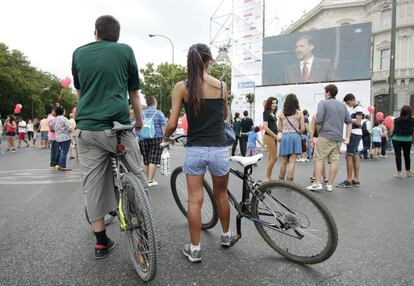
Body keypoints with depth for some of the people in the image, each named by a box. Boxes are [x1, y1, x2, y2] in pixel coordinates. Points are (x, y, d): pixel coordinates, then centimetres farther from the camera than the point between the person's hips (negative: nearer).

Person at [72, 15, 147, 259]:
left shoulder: (79, 53, 13)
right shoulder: (125, 51, 5)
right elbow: (134, 93, 10)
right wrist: (139, 122, 23)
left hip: (87, 128, 3)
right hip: (118, 126, -3)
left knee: (93, 184, 8)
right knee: (137, 176, 11)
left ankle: (101, 242, 17)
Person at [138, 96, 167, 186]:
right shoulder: (159, 113, -1)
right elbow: (163, 127, -6)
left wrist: (138, 138, 26)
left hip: (143, 139, 4)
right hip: (156, 138, -4)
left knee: (146, 161, 12)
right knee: (153, 160, -2)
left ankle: (146, 179, 20)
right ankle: (150, 180, -2)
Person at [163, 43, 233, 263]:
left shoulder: (181, 87, -4)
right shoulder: (222, 85, 2)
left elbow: (172, 124, -7)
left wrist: (165, 137, 13)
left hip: (194, 150, -1)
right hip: (219, 149, 2)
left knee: (195, 200, 7)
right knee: (221, 195, 20)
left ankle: (194, 249, 16)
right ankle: (226, 236, 39)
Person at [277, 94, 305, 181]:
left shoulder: (282, 114, 4)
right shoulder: (299, 113, -1)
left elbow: (279, 128, 4)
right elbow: (302, 129, -2)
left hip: (284, 137, 2)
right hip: (295, 136, -2)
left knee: (283, 162, 12)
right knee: (292, 161, -1)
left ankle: (281, 181, 22)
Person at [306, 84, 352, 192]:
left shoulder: (323, 104, -2)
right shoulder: (342, 106, 18)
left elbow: (319, 122, -11)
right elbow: (349, 122, 16)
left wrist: (318, 134, 3)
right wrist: (347, 137, 14)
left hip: (325, 136, -6)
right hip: (338, 138, 6)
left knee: (318, 159, -1)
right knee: (334, 161, 5)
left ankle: (317, 183, -4)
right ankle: (330, 185, 9)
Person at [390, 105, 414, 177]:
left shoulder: (396, 120, -12)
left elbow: (392, 131, -6)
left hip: (397, 139, -2)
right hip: (408, 140, 2)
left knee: (398, 155, 4)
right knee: (407, 155, 16)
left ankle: (399, 172, 5)